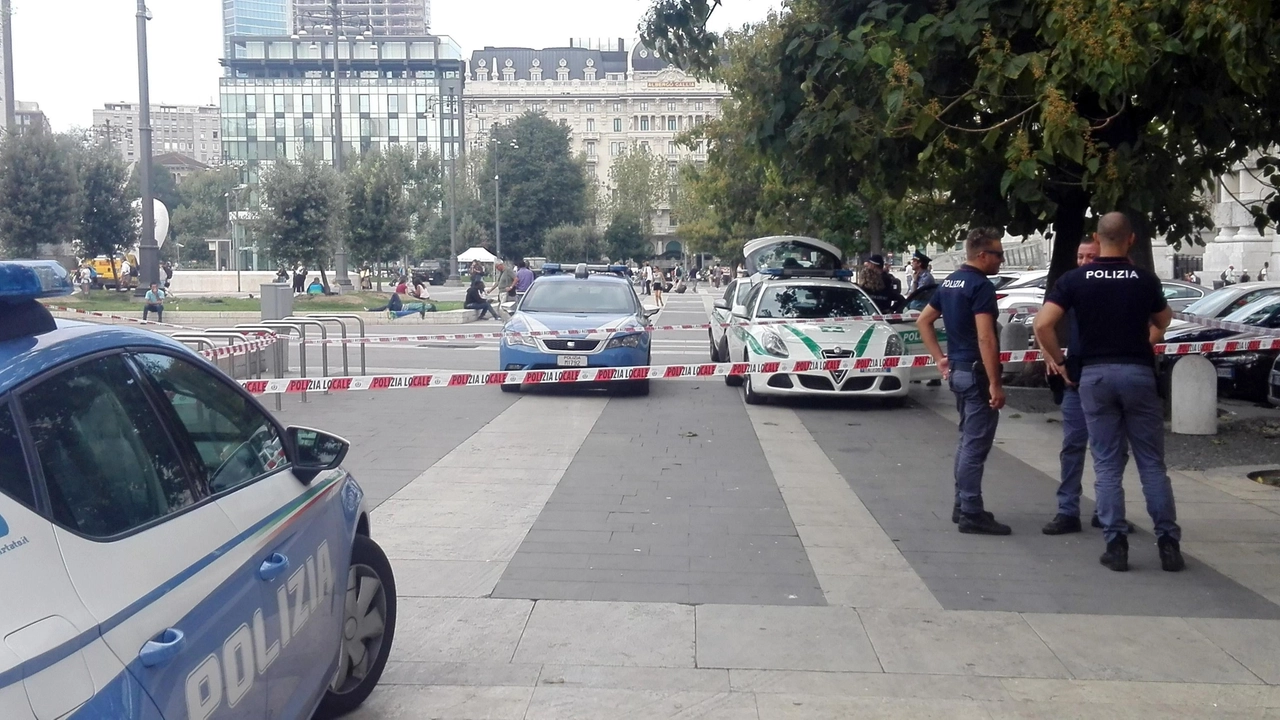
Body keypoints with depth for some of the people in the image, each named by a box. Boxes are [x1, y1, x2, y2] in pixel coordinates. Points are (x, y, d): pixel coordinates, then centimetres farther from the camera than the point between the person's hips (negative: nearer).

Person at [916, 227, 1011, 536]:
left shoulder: (950, 282, 11)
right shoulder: (981, 286, -16)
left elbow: (923, 320, 18)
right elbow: (985, 339, -22)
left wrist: (940, 358, 16)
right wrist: (995, 383, -21)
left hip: (958, 369, 10)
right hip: (977, 372, -9)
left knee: (967, 440, 17)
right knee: (976, 444, -5)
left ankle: (962, 505, 24)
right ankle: (972, 514, -1)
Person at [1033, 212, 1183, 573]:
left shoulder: (1075, 279, -2)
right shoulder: (1145, 279, 2)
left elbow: (1042, 324, -11)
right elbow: (1163, 321, 19)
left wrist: (1057, 359, 2)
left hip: (1095, 374, 0)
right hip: (1138, 372, 0)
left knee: (1107, 465, 6)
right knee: (1152, 463, 8)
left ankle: (1116, 545, 4)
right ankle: (1168, 542, 9)